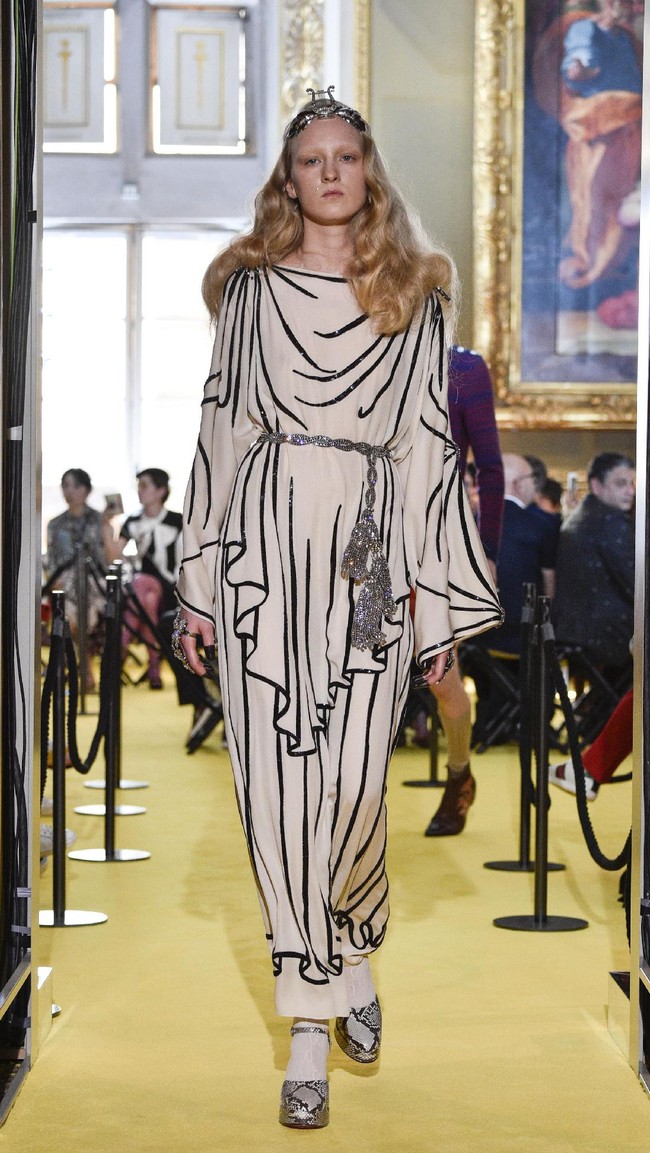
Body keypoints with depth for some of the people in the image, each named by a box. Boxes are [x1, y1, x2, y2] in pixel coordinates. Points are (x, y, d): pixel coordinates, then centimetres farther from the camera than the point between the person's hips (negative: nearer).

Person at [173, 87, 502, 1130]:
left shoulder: (417, 299, 11)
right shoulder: (249, 288, 12)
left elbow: (431, 448, 9)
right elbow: (222, 432, 11)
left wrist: (441, 604, 4)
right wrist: (199, 584, 6)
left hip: (370, 555, 0)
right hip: (264, 545, 1)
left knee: (352, 783, -9)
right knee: (277, 785, -4)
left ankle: (350, 951, 21)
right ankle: (314, 1021, 5)